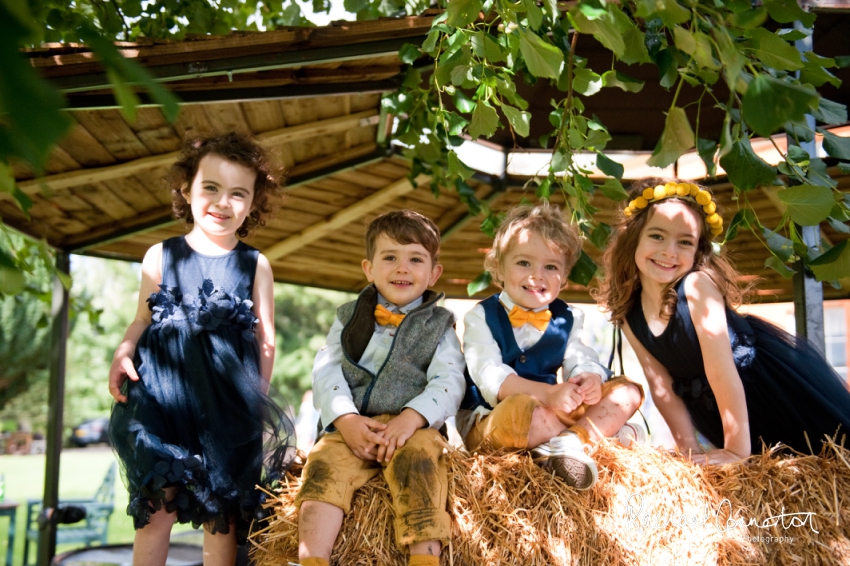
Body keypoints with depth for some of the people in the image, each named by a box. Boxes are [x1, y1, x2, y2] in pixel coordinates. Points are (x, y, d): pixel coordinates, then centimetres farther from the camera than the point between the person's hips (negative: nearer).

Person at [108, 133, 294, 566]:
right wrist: (123, 353, -6)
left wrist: (258, 397, 6)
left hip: (228, 401, 0)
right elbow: (143, 319, 12)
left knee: (222, 512, 6)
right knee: (158, 504, -1)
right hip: (165, 391, 0)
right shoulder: (160, 256, 5)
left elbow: (266, 339, 8)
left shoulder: (255, 265, 4)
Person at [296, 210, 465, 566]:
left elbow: (449, 382, -1)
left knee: (418, 457, -32)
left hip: (414, 427, -2)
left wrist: (411, 418, -20)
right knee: (325, 462, -26)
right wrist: (345, 419, -14)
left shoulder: (438, 325, 14)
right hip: (352, 427, 2)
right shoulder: (349, 317, 19)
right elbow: (326, 371, 6)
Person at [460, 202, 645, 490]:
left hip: (555, 412, 6)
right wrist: (548, 393, -33)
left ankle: (567, 442, -28)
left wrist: (591, 378, -27)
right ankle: (603, 427, -19)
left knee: (628, 390, -6)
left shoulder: (567, 319, 10)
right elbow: (491, 378, -19)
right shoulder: (482, 317, -6)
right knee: (522, 409, -41)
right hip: (488, 419, -6)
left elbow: (581, 361, -1)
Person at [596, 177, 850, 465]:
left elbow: (721, 370, -30)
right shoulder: (628, 314, -11)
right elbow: (660, 384, -6)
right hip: (711, 403, 5)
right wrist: (690, 449, -8)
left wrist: (737, 449, -29)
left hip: (782, 380, -5)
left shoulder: (697, 286, -28)